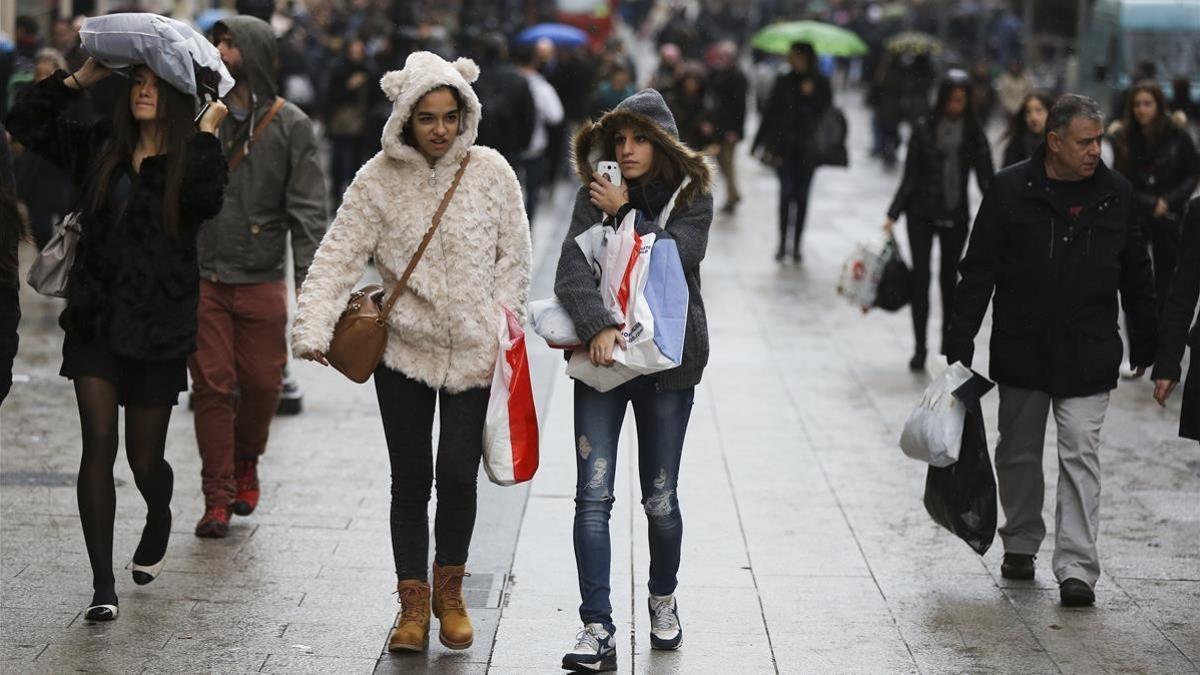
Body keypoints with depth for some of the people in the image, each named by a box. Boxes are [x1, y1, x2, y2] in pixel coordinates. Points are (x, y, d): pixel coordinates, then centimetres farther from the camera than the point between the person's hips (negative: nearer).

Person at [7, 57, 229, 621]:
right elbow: (25, 121, 7)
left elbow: (206, 199, -26)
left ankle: (158, 523, 43)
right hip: (95, 320, 2)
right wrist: (81, 78, 0)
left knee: (145, 459, 7)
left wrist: (207, 133, -18)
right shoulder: (99, 149, 6)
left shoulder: (189, 159, -4)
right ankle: (102, 584, -6)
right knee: (99, 443, -9)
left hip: (158, 329, -2)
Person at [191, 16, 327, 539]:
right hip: (202, 275, 1)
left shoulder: (290, 125, 1)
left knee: (262, 383, 3)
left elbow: (307, 207, -4)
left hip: (262, 278, -1)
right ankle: (218, 496, 9)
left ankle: (246, 460, 32)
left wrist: (309, 278, -13)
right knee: (211, 386, -1)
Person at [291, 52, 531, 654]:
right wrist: (313, 327, -24)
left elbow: (514, 257, 4)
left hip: (474, 353, 0)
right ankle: (412, 602, 19)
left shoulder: (489, 170, -2)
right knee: (410, 479, 5)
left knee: (458, 473, -5)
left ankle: (449, 589, 19)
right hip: (404, 349, 0)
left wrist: (501, 324, -3)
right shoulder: (378, 180, -5)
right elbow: (339, 255, -11)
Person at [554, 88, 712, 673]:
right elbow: (571, 270, -10)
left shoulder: (692, 197, 2)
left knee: (660, 500, 8)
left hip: (667, 361, 0)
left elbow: (677, 257, -15)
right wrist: (597, 326, -25)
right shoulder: (595, 196, 3)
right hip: (602, 359, 1)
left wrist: (623, 213, -11)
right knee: (593, 497, -9)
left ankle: (662, 599, 34)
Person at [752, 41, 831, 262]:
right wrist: (760, 143, 2)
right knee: (787, 192, -6)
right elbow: (770, 112, 5)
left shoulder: (820, 84, 3)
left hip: (808, 149, 0)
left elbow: (826, 112, -2)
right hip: (785, 146, 0)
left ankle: (796, 245, 11)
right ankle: (782, 243, -2)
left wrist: (811, 95, -15)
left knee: (802, 196, 4)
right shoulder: (783, 82, 5)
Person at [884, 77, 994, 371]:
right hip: (922, 214, -1)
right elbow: (910, 176, -3)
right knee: (921, 276, -3)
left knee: (949, 277, 12)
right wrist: (893, 215, -6)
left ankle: (948, 345, 23)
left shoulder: (974, 132, -2)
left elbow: (985, 176, -3)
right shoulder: (924, 129, -6)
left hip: (956, 216, 1)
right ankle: (919, 349, 2)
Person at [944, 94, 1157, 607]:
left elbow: (1136, 276, 11)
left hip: (1088, 356, 0)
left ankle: (1077, 569, -8)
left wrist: (1144, 344, 13)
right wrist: (959, 346, -6)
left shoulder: (1115, 195, 2)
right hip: (1021, 350, 0)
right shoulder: (1010, 191, -5)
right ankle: (1021, 543, 33)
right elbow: (978, 272, -2)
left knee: (1081, 457, -6)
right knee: (1019, 454, 13)